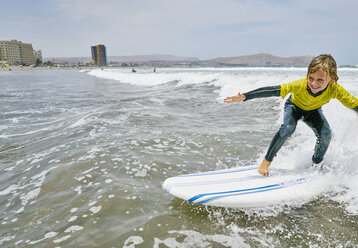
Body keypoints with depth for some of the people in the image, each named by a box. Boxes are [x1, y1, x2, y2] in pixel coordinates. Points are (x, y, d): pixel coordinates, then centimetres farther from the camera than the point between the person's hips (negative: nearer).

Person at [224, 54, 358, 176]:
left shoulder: (335, 90, -35)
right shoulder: (300, 85, -42)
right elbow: (272, 90, -46)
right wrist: (245, 97, -53)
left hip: (313, 111, 3)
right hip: (294, 106, -2)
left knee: (325, 134, -22)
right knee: (288, 127, -32)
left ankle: (317, 164, 8)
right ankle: (266, 162, -17)